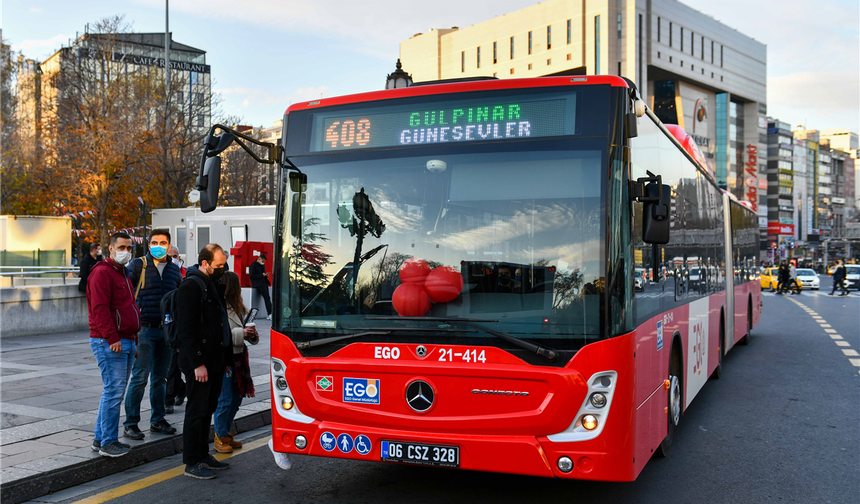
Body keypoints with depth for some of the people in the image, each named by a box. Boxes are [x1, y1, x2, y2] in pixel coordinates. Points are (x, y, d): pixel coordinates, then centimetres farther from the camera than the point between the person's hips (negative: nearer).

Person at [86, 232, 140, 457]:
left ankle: (100, 439, 20)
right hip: (109, 343, -10)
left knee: (114, 392, 12)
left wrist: (133, 339, 24)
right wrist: (112, 338, -23)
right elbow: (100, 309, -19)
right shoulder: (102, 273, -10)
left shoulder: (121, 274, 22)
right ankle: (108, 442, -2)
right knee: (114, 392, -9)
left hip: (125, 342, 10)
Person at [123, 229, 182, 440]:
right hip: (145, 329, -5)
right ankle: (130, 423, 3)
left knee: (161, 377, 12)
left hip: (167, 329, 5)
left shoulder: (174, 269, 12)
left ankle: (158, 419, 22)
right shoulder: (137, 265, -4)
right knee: (140, 377, -6)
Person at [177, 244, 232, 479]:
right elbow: (187, 329, -19)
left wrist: (226, 356, 17)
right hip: (199, 362, -9)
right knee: (197, 411, -1)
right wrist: (197, 363, -21)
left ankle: (203, 455, 26)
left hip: (215, 360, 9)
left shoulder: (214, 284, 15)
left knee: (208, 409, 15)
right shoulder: (191, 286, -14)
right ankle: (192, 463, 8)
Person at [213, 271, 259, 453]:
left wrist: (251, 334, 0)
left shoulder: (237, 307, 15)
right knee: (225, 400, -4)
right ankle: (220, 438, 9)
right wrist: (241, 333, -23)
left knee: (237, 398, 14)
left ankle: (226, 434, 26)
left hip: (237, 358, 9)